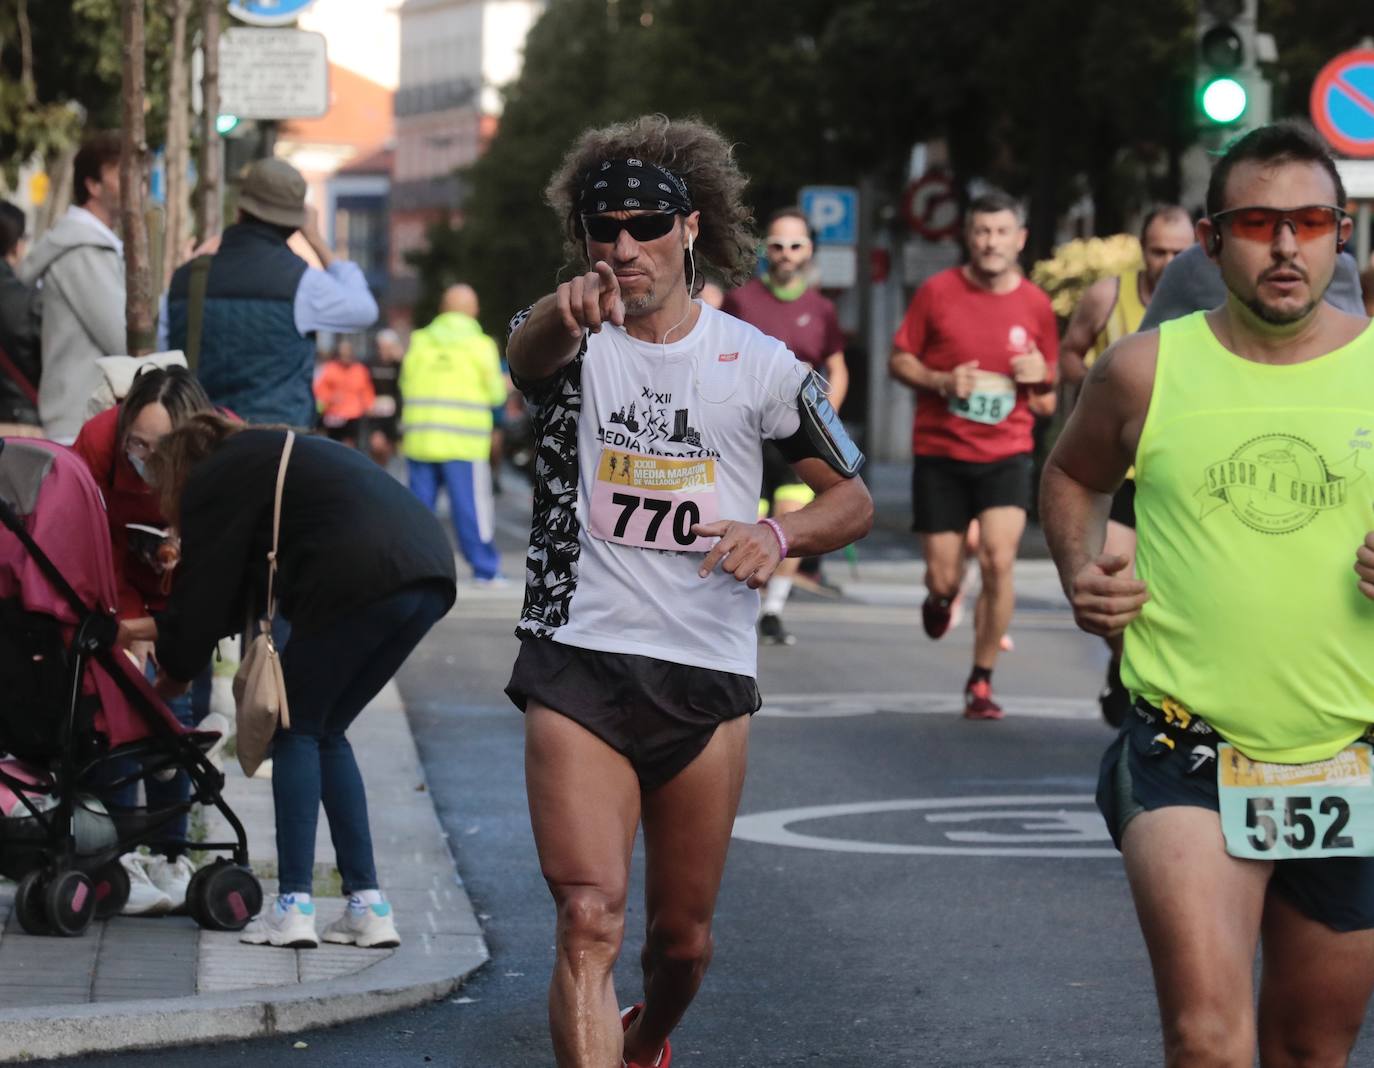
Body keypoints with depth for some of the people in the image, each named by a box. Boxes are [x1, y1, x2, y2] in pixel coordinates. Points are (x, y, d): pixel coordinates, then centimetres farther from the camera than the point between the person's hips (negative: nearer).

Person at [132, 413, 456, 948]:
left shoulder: (213, 481, 8)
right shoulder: (266, 456, 34)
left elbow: (206, 590, 8)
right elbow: (236, 591, 39)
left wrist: (175, 667, 24)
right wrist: (161, 625, 49)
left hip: (361, 578, -8)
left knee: (297, 729, 7)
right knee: (326, 733, 18)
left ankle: (293, 906, -1)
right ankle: (368, 907, 12)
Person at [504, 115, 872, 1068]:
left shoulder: (757, 362, 4)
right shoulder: (574, 343, -1)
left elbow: (853, 499, 9)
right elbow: (527, 353, -26)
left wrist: (777, 534, -13)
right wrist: (567, 310, -51)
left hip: (710, 678, 2)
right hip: (579, 667, -2)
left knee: (683, 935, 13)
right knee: (589, 919, -17)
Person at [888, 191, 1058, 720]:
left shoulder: (1036, 305, 2)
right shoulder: (937, 292, -3)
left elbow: (1047, 405, 11)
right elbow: (899, 360, 4)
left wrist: (1041, 381, -13)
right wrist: (942, 382, -14)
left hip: (1006, 455, 0)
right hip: (940, 455, 0)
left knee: (999, 560, -17)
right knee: (943, 577, 0)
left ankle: (981, 682, -2)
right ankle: (941, 596, 41)